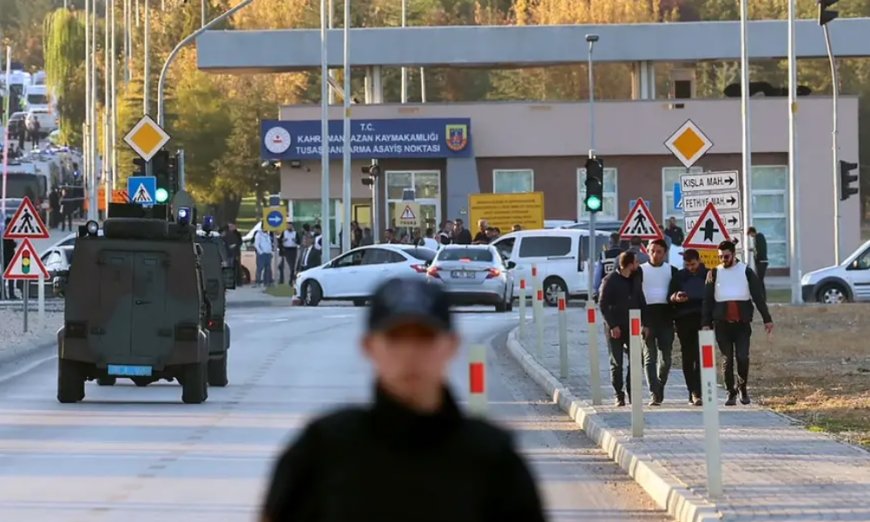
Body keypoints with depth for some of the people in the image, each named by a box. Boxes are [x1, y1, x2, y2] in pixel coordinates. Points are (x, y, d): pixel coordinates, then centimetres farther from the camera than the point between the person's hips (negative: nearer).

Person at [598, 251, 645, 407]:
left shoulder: (636, 280, 8)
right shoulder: (610, 281, -9)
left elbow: (641, 302, 14)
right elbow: (603, 305, -9)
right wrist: (612, 326, -15)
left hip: (632, 326, 5)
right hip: (615, 328, -5)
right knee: (617, 363, 0)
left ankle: (632, 393, 8)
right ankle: (619, 395, 5)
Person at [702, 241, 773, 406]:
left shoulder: (746, 271, 8)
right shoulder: (714, 274, 10)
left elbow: (758, 296, 6)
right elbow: (707, 300, 7)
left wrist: (767, 319, -1)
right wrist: (706, 323, -2)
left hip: (742, 322, -1)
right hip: (721, 323, 1)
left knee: (742, 357, -10)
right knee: (727, 359, 1)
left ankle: (742, 388, 9)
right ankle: (731, 392, 10)